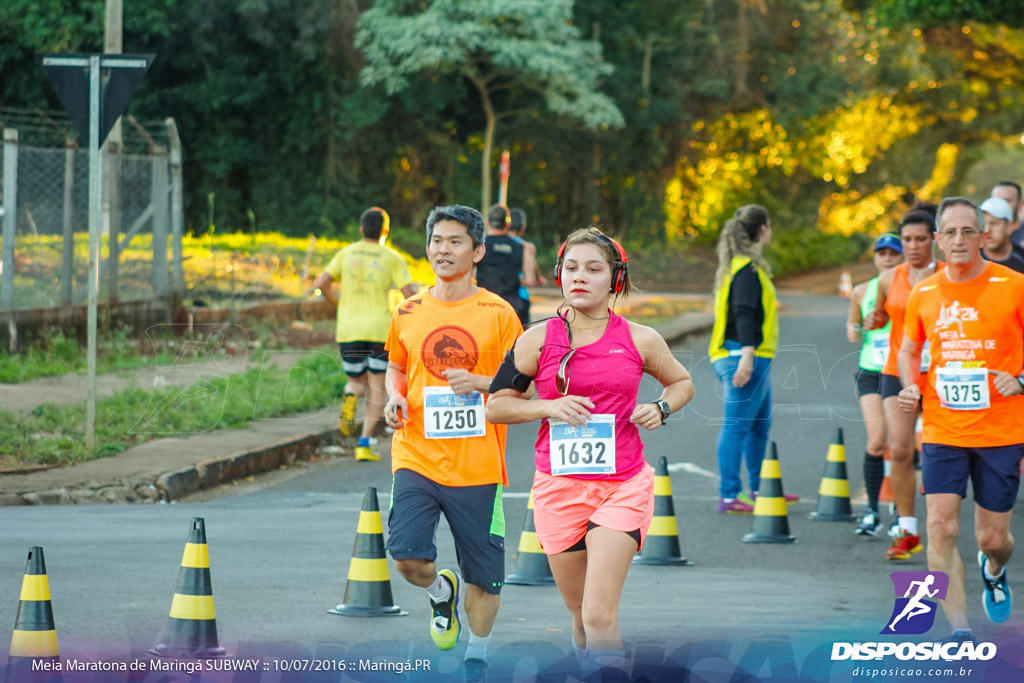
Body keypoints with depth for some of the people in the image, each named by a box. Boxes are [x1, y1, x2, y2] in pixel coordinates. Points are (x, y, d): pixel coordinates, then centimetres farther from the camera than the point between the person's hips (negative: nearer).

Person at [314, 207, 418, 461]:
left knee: (356, 382, 18)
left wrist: (339, 304, 14)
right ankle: (365, 443, -7)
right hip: (379, 329, -2)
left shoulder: (346, 254, 5)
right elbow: (409, 294, -8)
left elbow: (321, 283, -2)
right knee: (377, 389, 5)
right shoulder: (392, 258, -1)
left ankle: (350, 398, -19)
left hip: (348, 328, 2)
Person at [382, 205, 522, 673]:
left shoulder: (497, 314, -1)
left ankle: (476, 657, 25)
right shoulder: (408, 313, 7)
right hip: (416, 457, 2)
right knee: (407, 558, -15)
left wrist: (480, 383, -16)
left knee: (484, 575, 4)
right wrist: (395, 397, 2)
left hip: (477, 464, -2)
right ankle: (442, 591, 19)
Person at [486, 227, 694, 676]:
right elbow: (496, 405, 6)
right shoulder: (538, 340, 1)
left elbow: (682, 382, 19)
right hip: (558, 485, 2)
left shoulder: (639, 340, 1)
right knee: (580, 616, 12)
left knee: (599, 616, -16)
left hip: (622, 487, -2)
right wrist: (550, 407, -10)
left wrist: (662, 408, -2)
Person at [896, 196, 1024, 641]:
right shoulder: (924, 294, 5)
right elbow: (909, 350, 20)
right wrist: (911, 388, 2)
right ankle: (959, 630, -10)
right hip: (942, 432, 2)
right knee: (941, 527, -13)